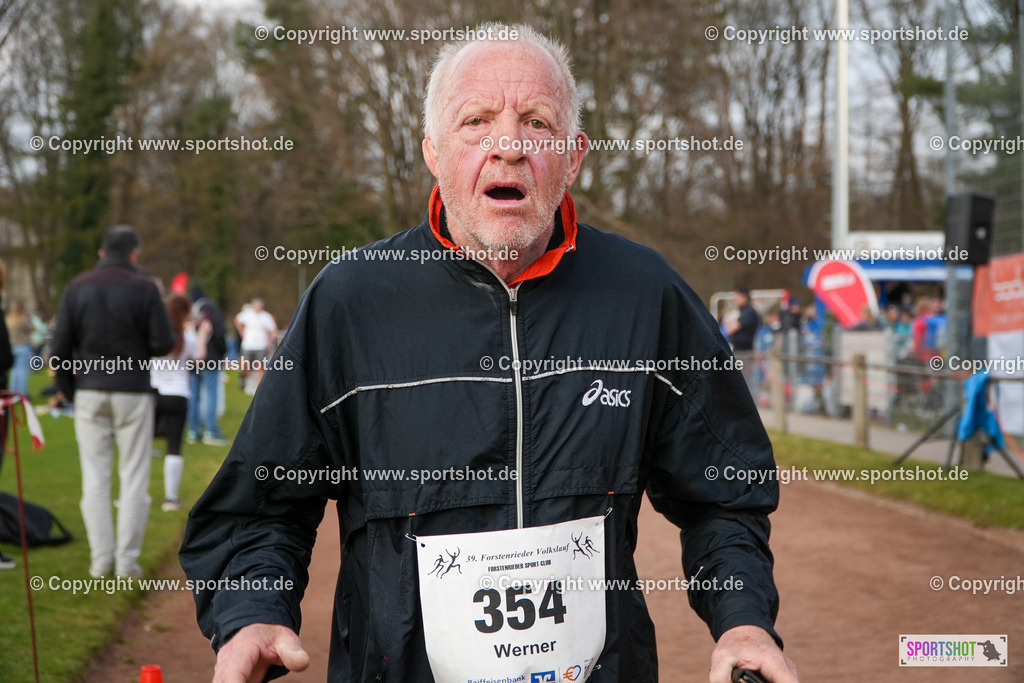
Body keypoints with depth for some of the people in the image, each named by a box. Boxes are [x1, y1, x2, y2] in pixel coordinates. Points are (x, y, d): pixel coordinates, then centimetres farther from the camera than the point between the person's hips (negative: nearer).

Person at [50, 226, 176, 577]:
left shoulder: (76, 288, 2)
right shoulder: (144, 288, -6)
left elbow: (59, 347, 0)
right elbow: (163, 343, -9)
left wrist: (67, 389, 13)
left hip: (90, 391, 2)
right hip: (133, 390, -2)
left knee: (95, 478, 8)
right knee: (134, 478, 5)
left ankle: (101, 558, 8)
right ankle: (127, 559, 4)